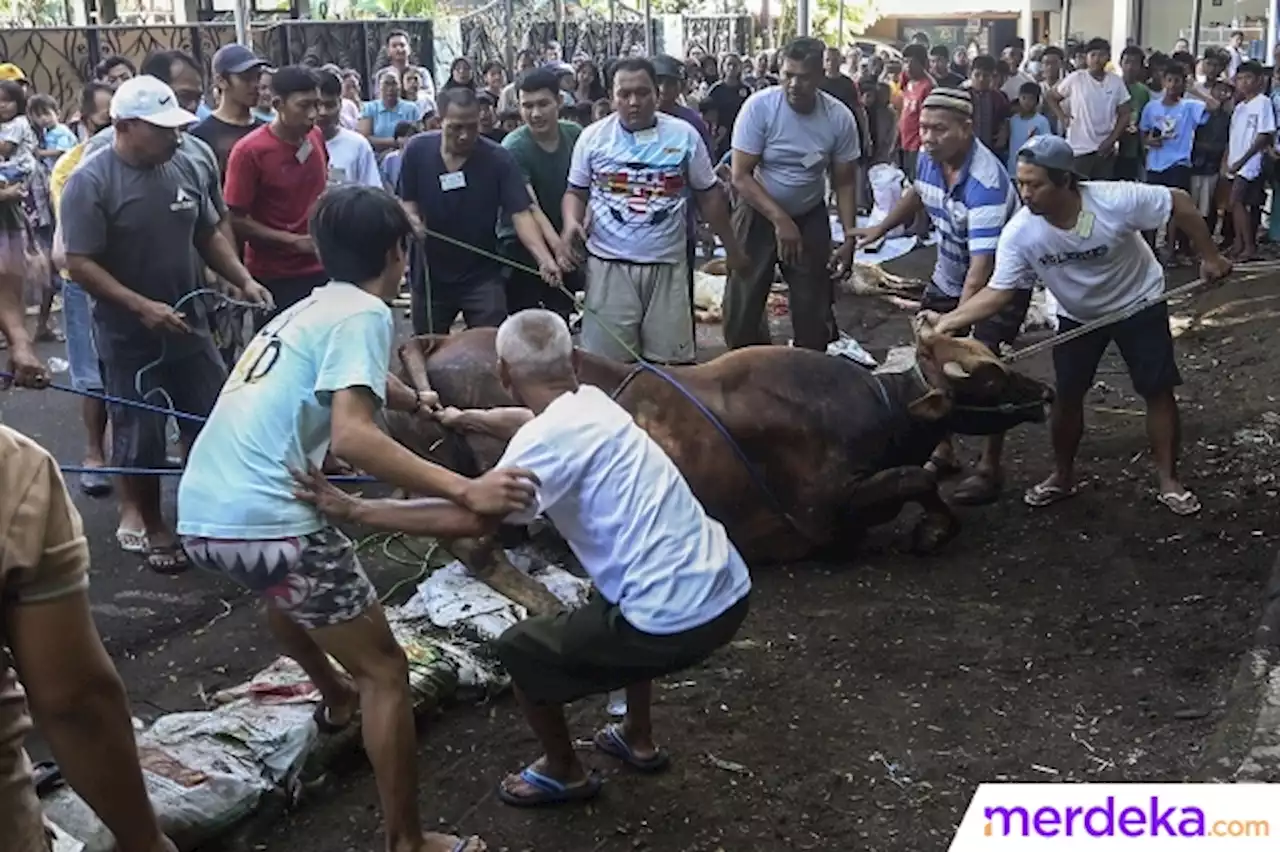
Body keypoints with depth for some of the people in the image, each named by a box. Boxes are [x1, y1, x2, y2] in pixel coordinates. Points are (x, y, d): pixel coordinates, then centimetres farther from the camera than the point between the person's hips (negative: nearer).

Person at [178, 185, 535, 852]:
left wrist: (417, 402, 60)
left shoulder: (310, 308, 20)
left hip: (201, 513, 9)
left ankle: (336, 698, 61)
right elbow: (351, 437, -22)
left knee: (287, 589, 40)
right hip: (264, 520, -9)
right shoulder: (363, 313, -6)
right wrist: (467, 491, -27)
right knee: (386, 673, 2)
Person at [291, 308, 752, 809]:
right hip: (726, 589, 9)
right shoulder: (591, 403, 12)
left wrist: (352, 510, -18)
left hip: (676, 620, -9)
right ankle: (638, 740, 48)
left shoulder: (551, 437, -15)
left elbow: (472, 520, -23)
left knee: (520, 652, 11)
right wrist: (466, 419, 52)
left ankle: (563, 773, 30)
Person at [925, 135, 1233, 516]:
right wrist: (947, 321, -39)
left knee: (1158, 391, 2)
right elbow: (998, 292, -25)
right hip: (1077, 316, 2)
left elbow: (1179, 202, -20)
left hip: (1139, 306, -2)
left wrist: (1209, 256, -14)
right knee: (1067, 396, 5)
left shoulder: (1117, 200, -35)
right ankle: (1063, 476, 26)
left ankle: (1168, 481, 17)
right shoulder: (1019, 233, -27)